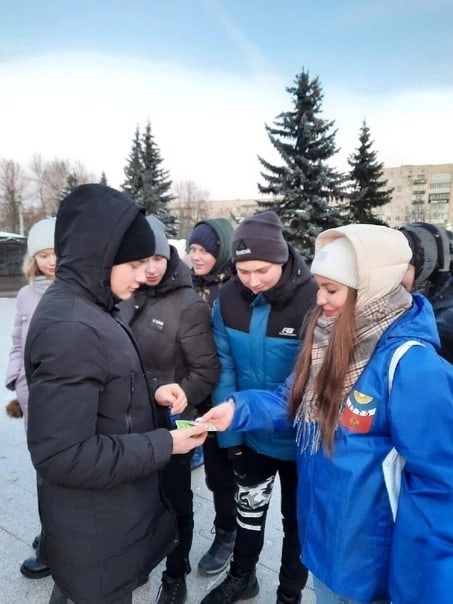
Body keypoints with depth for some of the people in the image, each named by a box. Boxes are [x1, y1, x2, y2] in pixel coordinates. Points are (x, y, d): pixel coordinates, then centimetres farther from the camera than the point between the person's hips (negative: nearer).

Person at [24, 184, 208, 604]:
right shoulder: (69, 329, -29)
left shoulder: (87, 308, 1)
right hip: (96, 531, -9)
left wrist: (149, 394, -4)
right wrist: (164, 444, -23)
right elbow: (63, 456, -29)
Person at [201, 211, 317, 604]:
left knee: (297, 518, 20)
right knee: (249, 509, 25)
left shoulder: (314, 300, -24)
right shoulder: (228, 299, -10)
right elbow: (224, 367, -5)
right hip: (251, 434, 4)